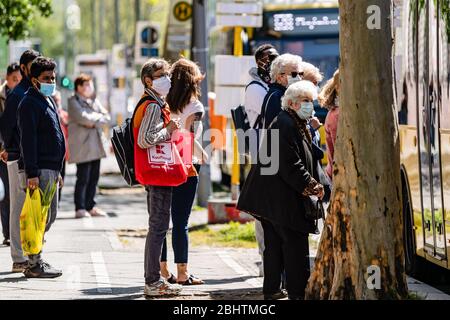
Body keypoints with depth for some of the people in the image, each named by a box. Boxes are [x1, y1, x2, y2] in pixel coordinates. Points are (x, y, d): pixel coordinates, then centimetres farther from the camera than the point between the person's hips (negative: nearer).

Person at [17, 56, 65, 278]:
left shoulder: (49, 102, 20)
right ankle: (34, 265, -5)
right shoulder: (29, 104, -11)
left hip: (50, 169, 10)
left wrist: (57, 171, 24)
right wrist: (32, 174, -24)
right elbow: (28, 141, -18)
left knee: (49, 216, 13)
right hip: (37, 170, -10)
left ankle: (35, 259, 20)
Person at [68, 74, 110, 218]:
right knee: (83, 178, -8)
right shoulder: (73, 102, -3)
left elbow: (106, 117, 9)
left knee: (94, 177, 8)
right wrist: (98, 117, -5)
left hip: (96, 145, 7)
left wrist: (93, 121, -9)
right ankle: (80, 208, -4)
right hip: (82, 145, -7)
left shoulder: (94, 101, 18)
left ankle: (90, 206, 17)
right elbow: (82, 117, -19)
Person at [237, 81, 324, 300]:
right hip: (283, 200, -11)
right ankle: (298, 292, -5)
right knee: (295, 244, -7)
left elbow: (302, 160, 25)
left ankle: (271, 290, 21)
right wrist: (312, 186, -16)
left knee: (275, 244, 15)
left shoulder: (298, 125, 19)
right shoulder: (285, 125, -17)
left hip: (270, 198, 11)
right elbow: (290, 166, -23)